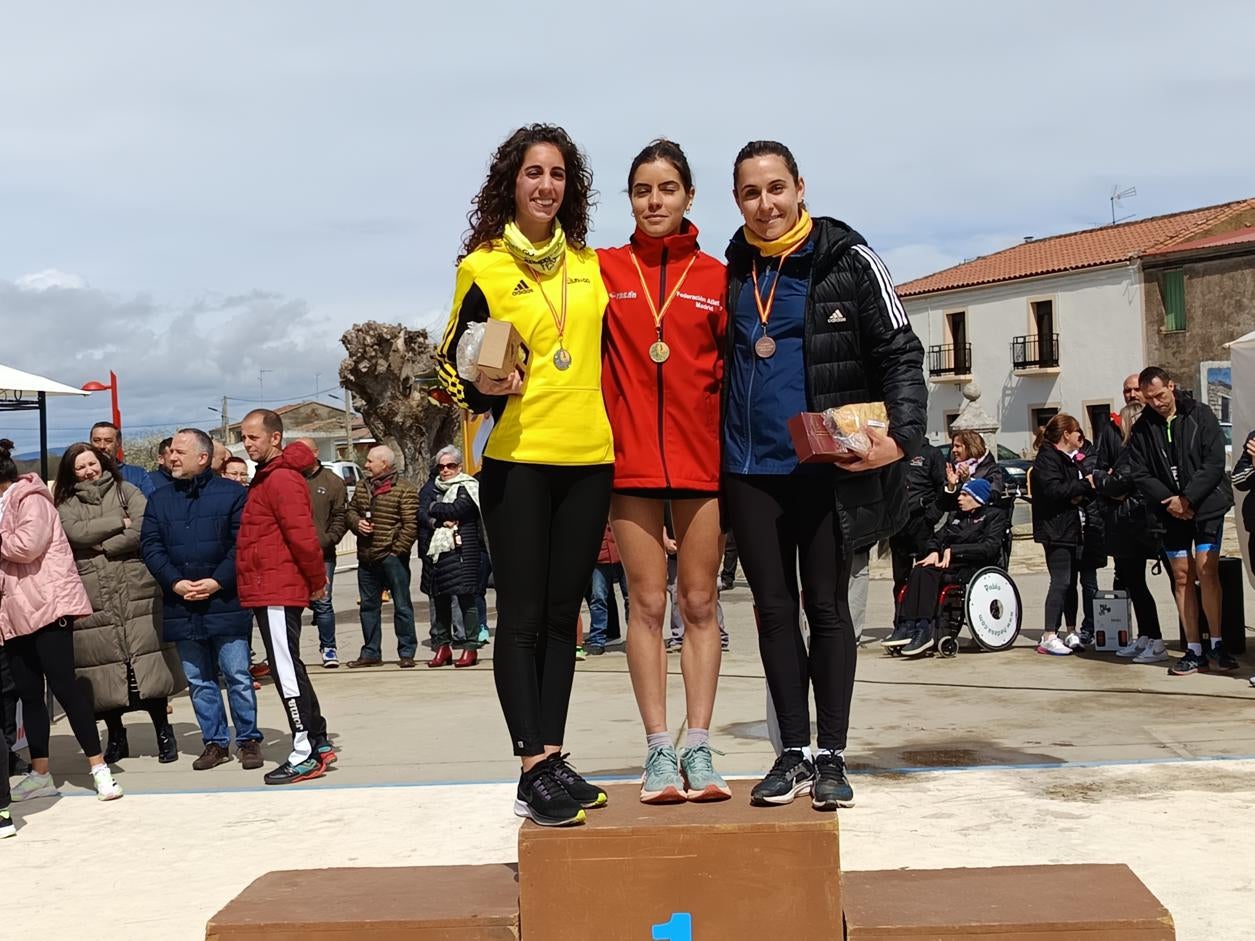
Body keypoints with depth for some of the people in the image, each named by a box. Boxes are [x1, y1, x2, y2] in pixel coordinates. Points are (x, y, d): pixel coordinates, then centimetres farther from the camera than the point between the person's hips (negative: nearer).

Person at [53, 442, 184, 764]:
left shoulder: (127, 492, 9)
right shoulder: (66, 505, 12)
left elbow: (144, 530, -6)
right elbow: (75, 533, -8)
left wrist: (104, 546, -7)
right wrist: (120, 523, -6)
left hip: (135, 591, -1)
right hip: (92, 598, 1)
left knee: (149, 662, -5)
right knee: (104, 668, 2)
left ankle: (164, 733, 4)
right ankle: (116, 738, 16)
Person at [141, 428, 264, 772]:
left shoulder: (232, 494, -1)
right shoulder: (159, 500, 12)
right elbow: (150, 546, 5)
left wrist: (218, 581, -16)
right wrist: (175, 582, -9)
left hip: (224, 601, -4)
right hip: (181, 607, 4)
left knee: (237, 675, -1)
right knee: (198, 681, 10)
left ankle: (248, 740, 11)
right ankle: (215, 742, 19)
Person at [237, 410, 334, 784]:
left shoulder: (282, 479, -15)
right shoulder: (267, 477, 17)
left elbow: (302, 534, -20)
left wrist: (317, 579, -11)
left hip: (277, 592, -10)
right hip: (267, 590, 10)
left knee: (286, 669, -6)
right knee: (287, 668, 14)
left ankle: (306, 754, -2)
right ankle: (319, 743, 20)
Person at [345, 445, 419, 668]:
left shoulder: (404, 490, -8)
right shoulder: (362, 488, 12)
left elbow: (411, 524, -11)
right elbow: (351, 510, 22)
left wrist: (398, 550, -14)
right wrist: (357, 523, 0)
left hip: (392, 557, -7)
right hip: (366, 558, 7)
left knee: (402, 605, 1)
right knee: (369, 605, 12)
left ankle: (406, 652, 8)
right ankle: (371, 652, 21)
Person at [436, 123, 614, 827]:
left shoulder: (591, 264, 13)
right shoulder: (482, 267, 0)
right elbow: (454, 362, 3)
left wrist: (619, 429, 14)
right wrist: (481, 388, -17)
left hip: (588, 457, 4)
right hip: (516, 458, -4)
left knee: (563, 615, 7)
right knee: (522, 616, -4)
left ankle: (552, 760, 13)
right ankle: (534, 769, -3)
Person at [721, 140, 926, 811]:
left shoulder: (848, 262, -3)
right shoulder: (731, 273, 10)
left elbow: (901, 354, -4)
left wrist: (902, 436, -18)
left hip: (826, 466, -4)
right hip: (748, 469, 4)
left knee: (827, 607, 3)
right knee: (774, 609, 6)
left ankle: (832, 758, 11)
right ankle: (794, 753, 15)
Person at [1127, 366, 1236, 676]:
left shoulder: (1200, 415, -3)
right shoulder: (1142, 428, 4)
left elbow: (1214, 464, -8)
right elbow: (1140, 474, 2)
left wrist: (1187, 498, -15)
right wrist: (1168, 500, -12)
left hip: (1206, 507, -3)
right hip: (1171, 511, 3)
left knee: (1206, 571, -11)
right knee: (1182, 577, 3)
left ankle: (1216, 646, -2)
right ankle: (1194, 650, 8)